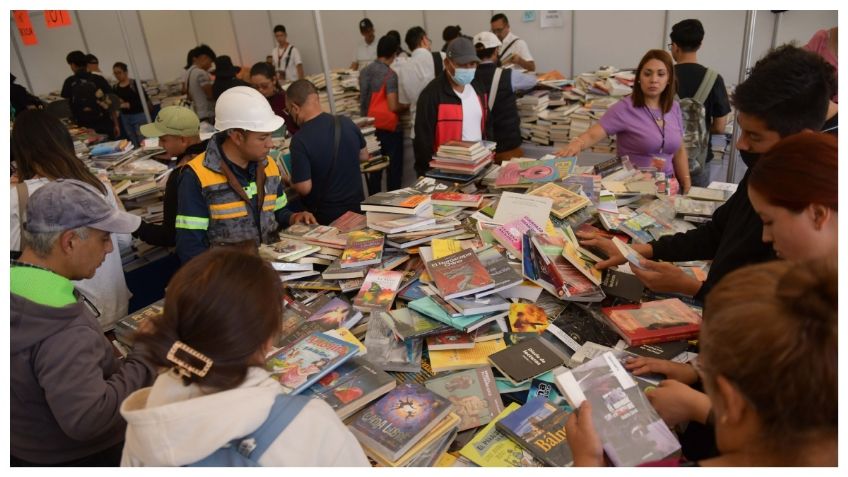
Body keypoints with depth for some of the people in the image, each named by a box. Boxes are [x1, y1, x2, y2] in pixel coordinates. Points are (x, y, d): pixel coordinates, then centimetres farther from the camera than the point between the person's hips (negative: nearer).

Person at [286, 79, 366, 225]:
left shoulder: (300, 140, -22)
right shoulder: (347, 123, -7)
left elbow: (304, 188, -20)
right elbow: (364, 156, 9)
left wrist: (290, 181, 0)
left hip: (325, 216, -5)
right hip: (357, 207, 5)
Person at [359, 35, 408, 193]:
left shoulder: (364, 72, 6)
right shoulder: (390, 74, -14)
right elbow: (393, 107, -18)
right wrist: (407, 106, 0)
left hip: (372, 126, 6)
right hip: (389, 127, -6)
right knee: (394, 168, 4)